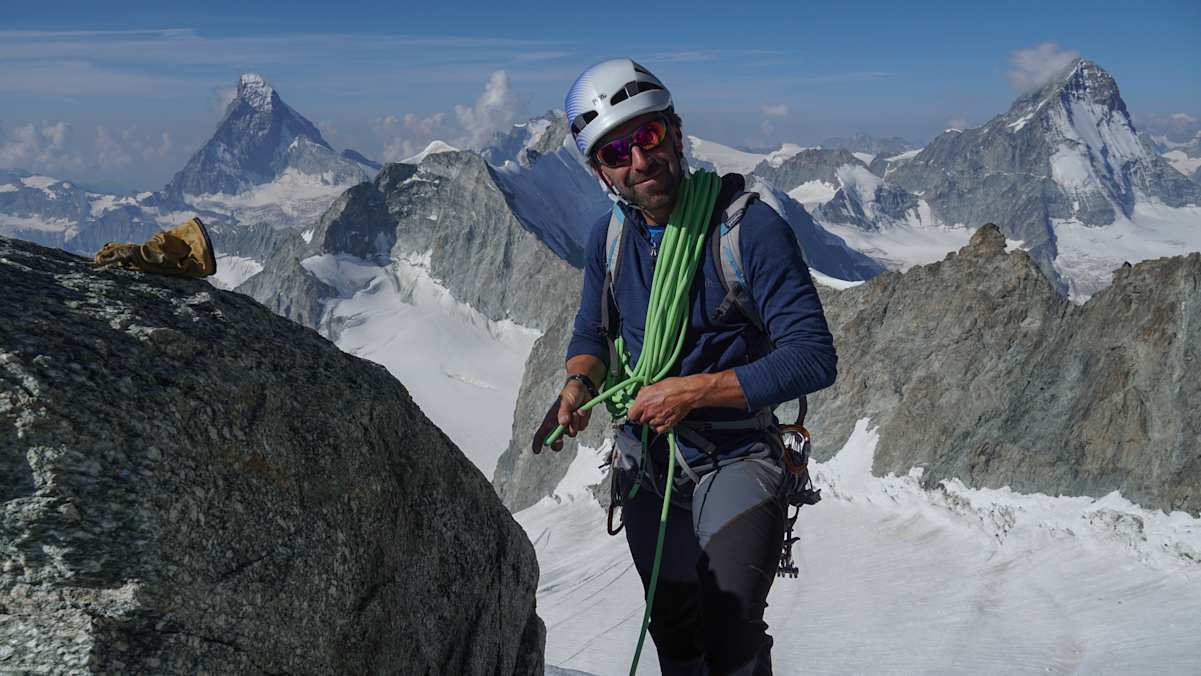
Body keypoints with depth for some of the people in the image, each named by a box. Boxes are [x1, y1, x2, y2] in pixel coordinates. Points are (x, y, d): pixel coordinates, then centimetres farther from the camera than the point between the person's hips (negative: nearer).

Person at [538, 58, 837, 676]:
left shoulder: (749, 226, -20)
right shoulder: (609, 237, -3)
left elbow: (813, 358, -23)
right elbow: (590, 334, 11)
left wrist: (693, 391, -25)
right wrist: (579, 384, -12)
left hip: (735, 461, -5)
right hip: (645, 461, 5)